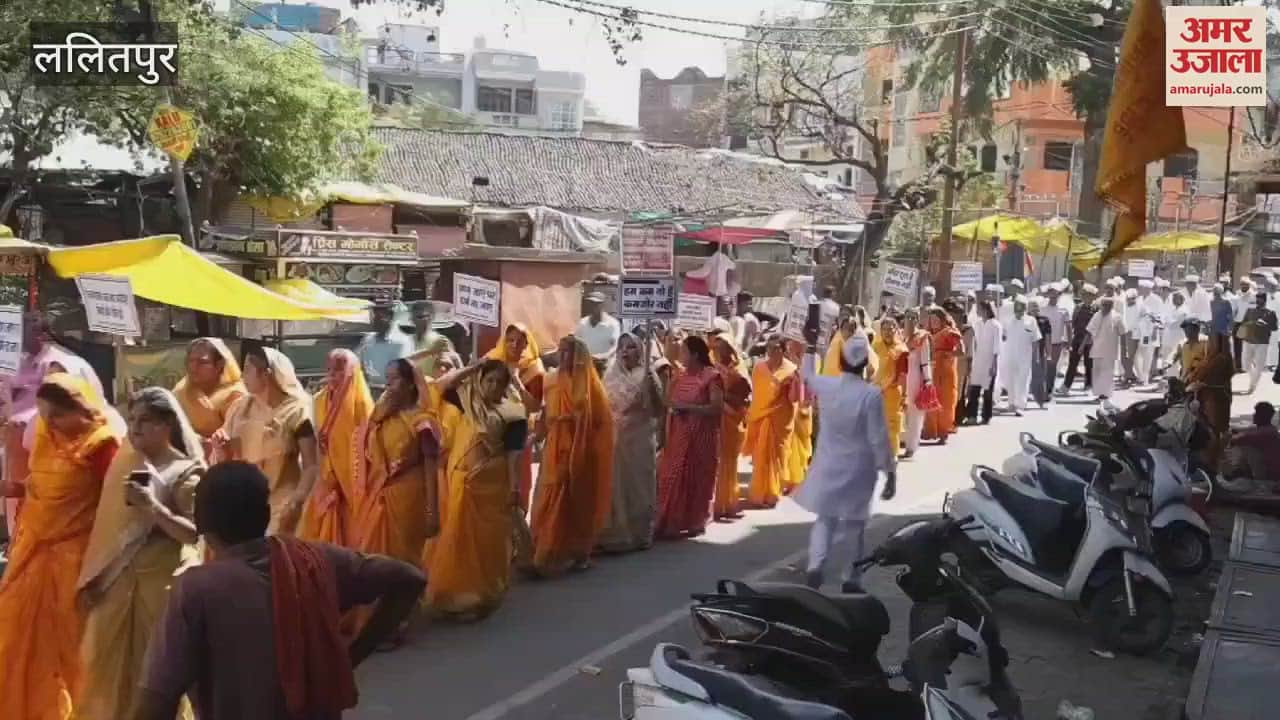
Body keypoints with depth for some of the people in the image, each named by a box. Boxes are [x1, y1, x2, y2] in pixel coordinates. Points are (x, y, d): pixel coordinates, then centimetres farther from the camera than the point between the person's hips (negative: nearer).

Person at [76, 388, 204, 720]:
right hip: (115, 579, 5)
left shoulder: (186, 471, -7)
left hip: (162, 579, -5)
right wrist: (92, 574, 6)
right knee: (106, 664, 6)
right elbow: (106, 521, 10)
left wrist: (153, 507, -24)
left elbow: (195, 534, -15)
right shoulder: (124, 460, 8)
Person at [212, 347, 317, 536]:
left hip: (279, 506, -5)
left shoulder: (296, 411, -8)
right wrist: (220, 447, -6)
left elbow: (312, 465, -11)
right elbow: (225, 460, 16)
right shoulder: (240, 408, 8)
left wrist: (297, 503, -21)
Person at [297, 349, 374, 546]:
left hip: (352, 478, -5)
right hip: (326, 477, 5)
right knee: (319, 534, 7)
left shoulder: (360, 401, -9)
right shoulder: (320, 400, 8)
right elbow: (317, 441, 14)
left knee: (351, 534, 0)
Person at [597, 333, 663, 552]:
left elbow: (659, 411, -6)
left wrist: (652, 388, -17)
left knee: (639, 484, 4)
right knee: (615, 487, 4)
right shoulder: (611, 375, 6)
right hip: (614, 439, 2)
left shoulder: (646, 375, -2)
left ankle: (640, 533, 15)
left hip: (641, 439, -2)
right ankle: (615, 533, 14)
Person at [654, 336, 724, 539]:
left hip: (701, 435, -6)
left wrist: (687, 406, -18)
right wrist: (672, 404, -7)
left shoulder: (712, 376, -11)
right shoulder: (680, 374, 10)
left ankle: (696, 521, 14)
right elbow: (668, 399, 16)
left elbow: (717, 408, -18)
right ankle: (672, 521, 13)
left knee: (697, 477, 2)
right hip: (679, 433, 6)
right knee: (673, 477, 6)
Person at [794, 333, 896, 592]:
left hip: (828, 465, 3)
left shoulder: (825, 386, -6)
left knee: (825, 518, 14)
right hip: (859, 469, -3)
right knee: (854, 525, 11)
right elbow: (879, 438, -15)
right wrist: (890, 472, -7)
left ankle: (815, 565, -7)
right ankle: (850, 579, 15)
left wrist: (810, 349, 37)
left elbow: (807, 375, 20)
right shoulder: (871, 394, -18)